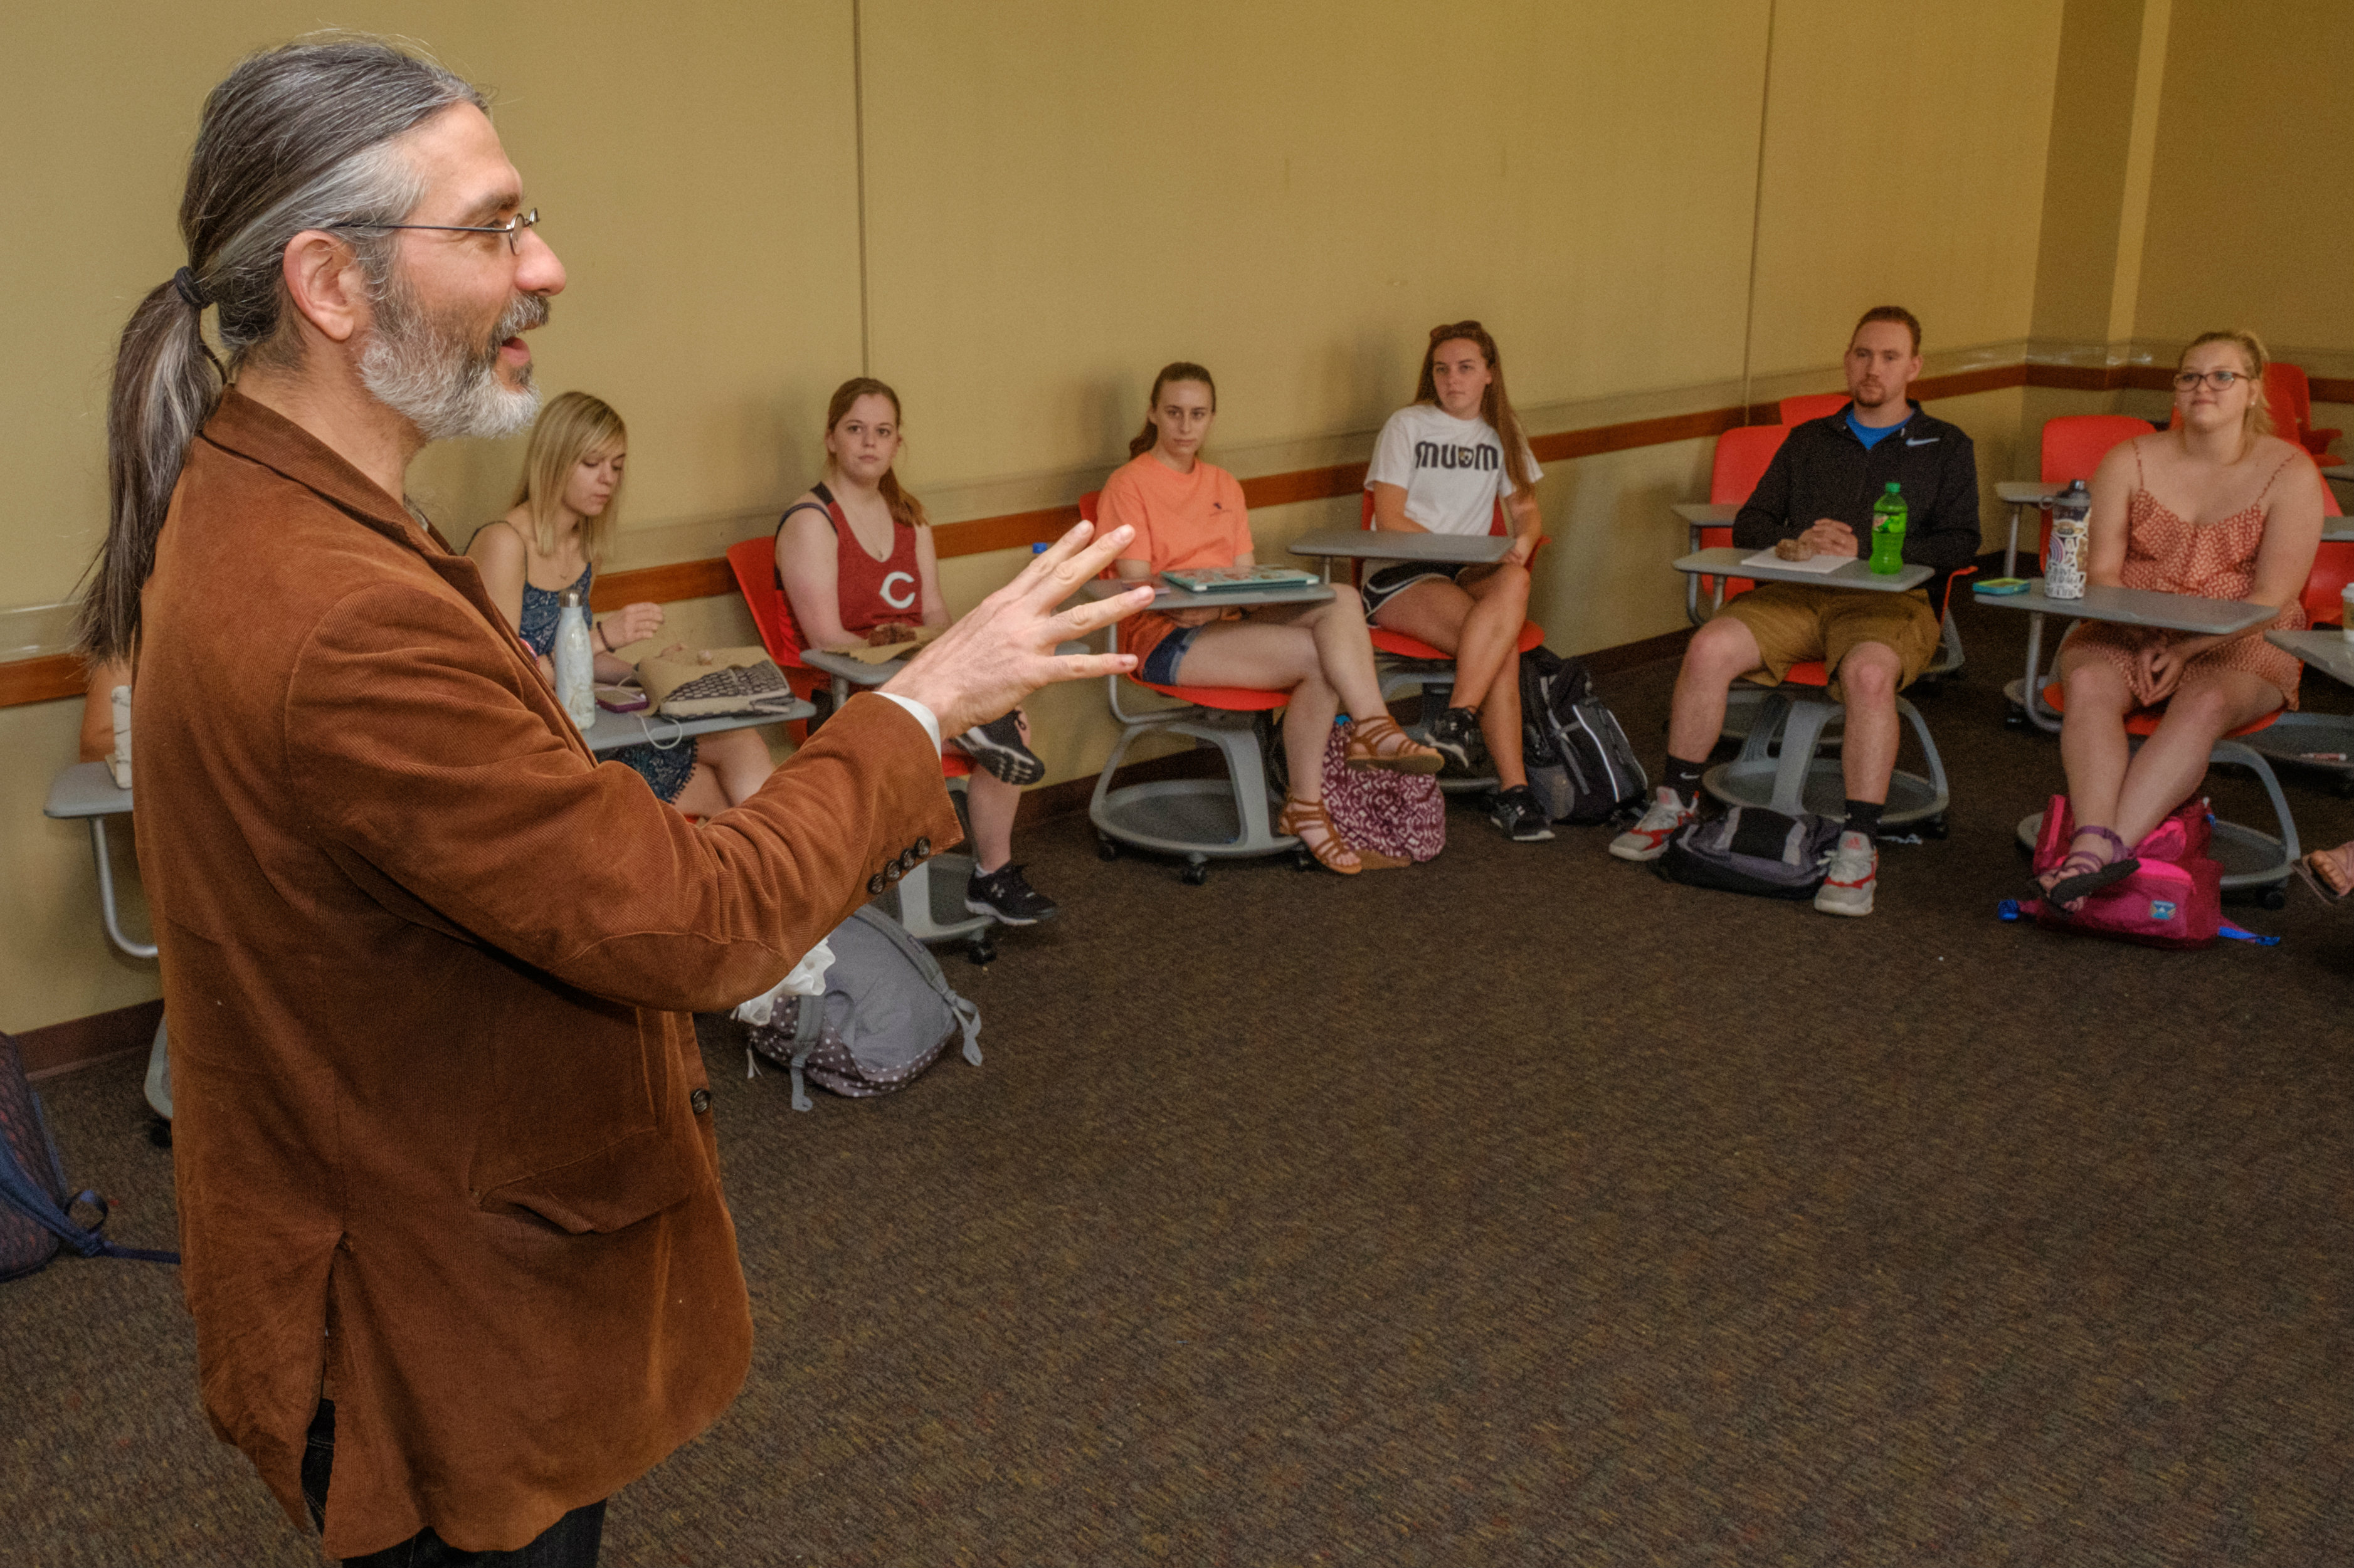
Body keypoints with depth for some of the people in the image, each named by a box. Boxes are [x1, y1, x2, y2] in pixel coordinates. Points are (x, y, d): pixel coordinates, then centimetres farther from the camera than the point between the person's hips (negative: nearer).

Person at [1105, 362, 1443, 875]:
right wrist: (1186, 604, -25)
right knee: (1321, 656, -30)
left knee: (1340, 599, -24)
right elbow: (1135, 588, -8)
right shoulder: (1127, 484, 1)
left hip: (1229, 625, 7)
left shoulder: (1224, 486, 23)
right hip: (1164, 639, -6)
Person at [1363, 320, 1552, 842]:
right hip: (1399, 574, -4)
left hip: (1469, 572, 4)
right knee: (1502, 645, -31)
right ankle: (1512, 789, -29)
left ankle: (1457, 717, -33)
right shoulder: (1406, 426, 2)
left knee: (1515, 583, -34)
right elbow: (1390, 520, -5)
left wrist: (1523, 542, -10)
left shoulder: (1502, 432, 16)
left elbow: (1527, 510, 14)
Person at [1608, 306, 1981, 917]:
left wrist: (1868, 551, -9)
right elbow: (1748, 526, 18)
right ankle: (1677, 802, -13)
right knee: (1709, 648, -26)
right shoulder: (1808, 441, 27)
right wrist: (1799, 539, -5)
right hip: (1795, 592, 3)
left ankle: (1859, 846, -34)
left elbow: (1959, 544, 5)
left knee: (1868, 674, -38)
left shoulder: (1946, 449, 19)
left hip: (1892, 599, -2)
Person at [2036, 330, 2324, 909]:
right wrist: (2141, 639, -17)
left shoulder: (2290, 473, -1)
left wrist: (2187, 648, -20)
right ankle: (2099, 845, -50)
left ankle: (2101, 849, -50)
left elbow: (2273, 598, -8)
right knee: (2087, 683, -32)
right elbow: (2101, 571, 1)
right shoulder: (2129, 461, 6)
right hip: (2127, 631, 2)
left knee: (2205, 705, -36)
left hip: (2237, 645, -2)